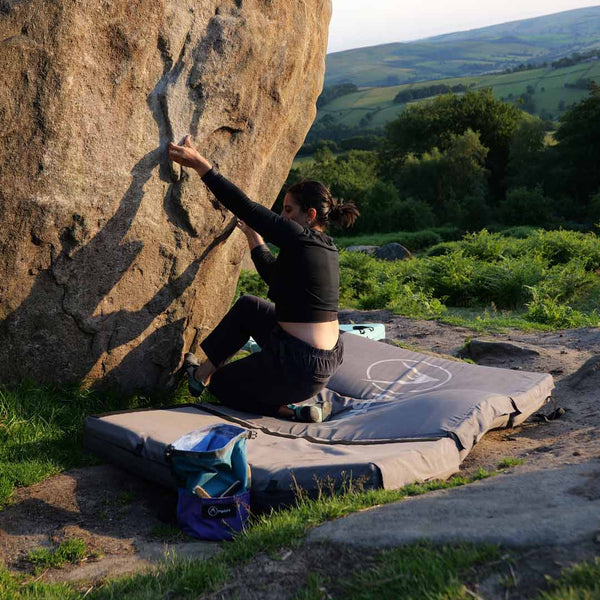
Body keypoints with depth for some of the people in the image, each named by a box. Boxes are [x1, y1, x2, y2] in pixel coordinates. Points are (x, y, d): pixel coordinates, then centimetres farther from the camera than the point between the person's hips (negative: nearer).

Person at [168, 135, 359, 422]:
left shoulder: (299, 237, -17)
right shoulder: (325, 246, 10)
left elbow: (245, 207, -14)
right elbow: (275, 275, 24)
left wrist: (200, 164, -9)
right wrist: (253, 236, 29)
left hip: (298, 368, -8)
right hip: (327, 361, 8)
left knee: (222, 385, 21)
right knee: (247, 307, 26)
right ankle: (203, 371, 31)